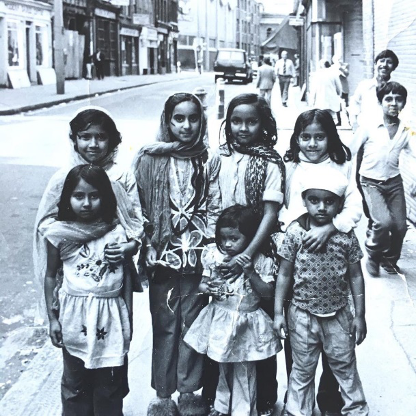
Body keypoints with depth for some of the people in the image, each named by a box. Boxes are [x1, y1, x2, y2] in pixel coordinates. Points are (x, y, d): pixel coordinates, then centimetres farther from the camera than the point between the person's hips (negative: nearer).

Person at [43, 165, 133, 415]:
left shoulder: (117, 232, -4)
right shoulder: (59, 233, -4)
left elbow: (127, 277, 2)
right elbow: (51, 276, 5)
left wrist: (129, 319, 3)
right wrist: (52, 317, 3)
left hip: (110, 317, 0)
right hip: (75, 317, 0)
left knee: (110, 384, 10)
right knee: (75, 382, 14)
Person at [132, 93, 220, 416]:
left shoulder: (208, 162, 3)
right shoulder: (150, 159, 0)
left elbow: (215, 209, 3)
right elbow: (139, 207, 0)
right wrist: (148, 249, -5)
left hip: (196, 256, 1)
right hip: (163, 255, -1)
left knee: (192, 325, 7)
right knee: (164, 326, 6)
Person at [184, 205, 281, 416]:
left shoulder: (261, 262, -10)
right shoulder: (215, 257, -5)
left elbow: (268, 292, -12)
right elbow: (203, 283, 5)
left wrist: (251, 272, -22)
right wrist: (205, 287, -18)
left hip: (247, 323, -2)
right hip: (220, 320, 2)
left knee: (244, 371, 7)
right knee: (223, 367, 19)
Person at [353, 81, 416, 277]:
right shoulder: (369, 127, -8)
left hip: (394, 182, 4)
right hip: (371, 182, -3)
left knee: (400, 226, -4)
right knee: (384, 222, -21)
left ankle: (390, 259, 25)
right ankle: (373, 255, 8)